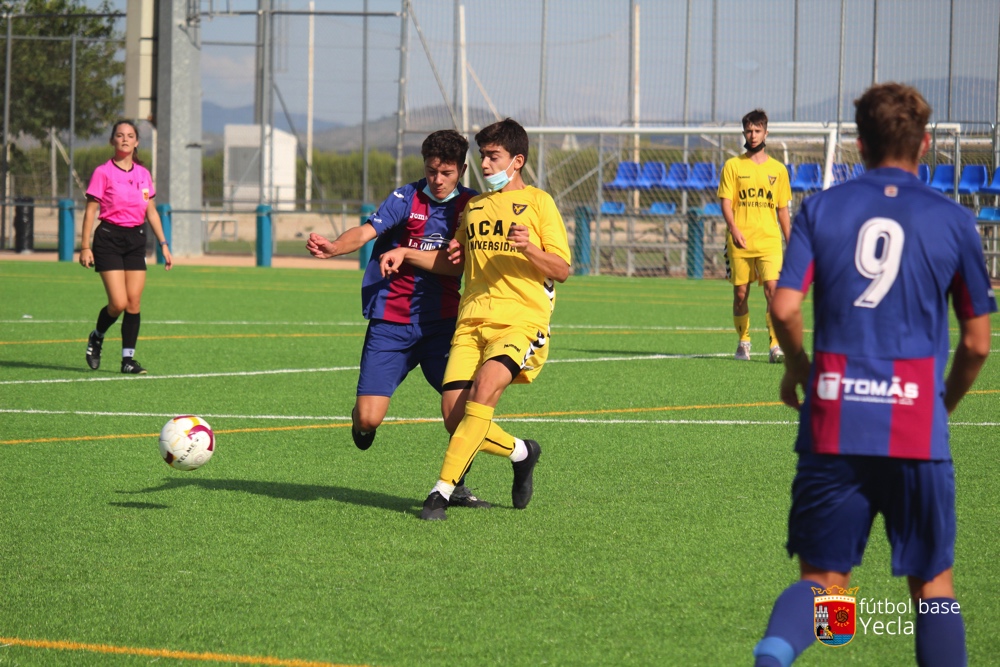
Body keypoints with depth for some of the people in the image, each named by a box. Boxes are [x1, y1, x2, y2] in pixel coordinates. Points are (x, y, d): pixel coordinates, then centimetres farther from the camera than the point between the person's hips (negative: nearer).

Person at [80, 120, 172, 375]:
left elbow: (151, 212, 16)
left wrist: (163, 244, 11)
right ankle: (97, 337, 17)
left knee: (134, 302, -2)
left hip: (136, 239, 5)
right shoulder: (103, 172, -5)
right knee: (118, 303, -12)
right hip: (109, 238, -5)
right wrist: (85, 246, -11)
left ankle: (128, 358, 4)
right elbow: (90, 210, -6)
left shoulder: (143, 174, 10)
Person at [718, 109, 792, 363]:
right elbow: (726, 202, 0)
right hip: (740, 241, 0)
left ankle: (775, 345, -16)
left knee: (772, 289, -15)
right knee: (740, 293, 4)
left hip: (769, 240, 0)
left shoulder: (777, 169, 10)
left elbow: (782, 208, 15)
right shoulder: (733, 166, 6)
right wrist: (734, 229, -18)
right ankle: (743, 342, 21)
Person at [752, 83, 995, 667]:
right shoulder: (953, 221, 3)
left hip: (833, 423, 1)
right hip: (917, 428, -1)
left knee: (823, 578, 6)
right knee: (932, 581, 12)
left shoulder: (821, 209, 4)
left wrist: (797, 370, 14)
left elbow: (785, 309, -6)